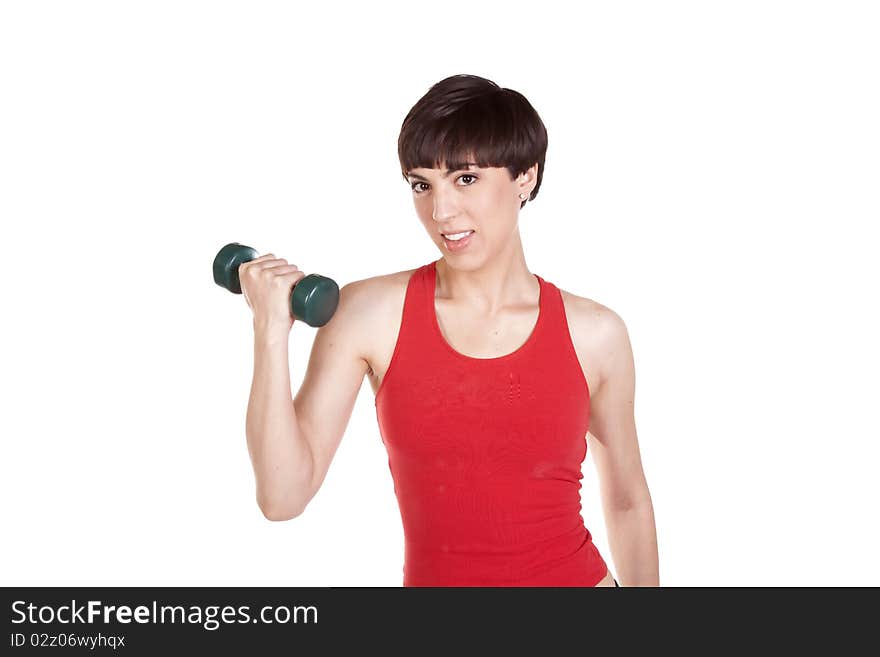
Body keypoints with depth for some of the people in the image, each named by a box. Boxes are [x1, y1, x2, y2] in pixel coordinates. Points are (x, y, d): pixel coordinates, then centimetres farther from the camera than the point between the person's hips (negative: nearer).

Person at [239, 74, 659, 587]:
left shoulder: (595, 333, -8)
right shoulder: (372, 312, -9)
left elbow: (627, 502, 4)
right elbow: (284, 497, -13)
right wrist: (271, 332, -20)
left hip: (576, 576, 0)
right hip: (431, 577, 0)